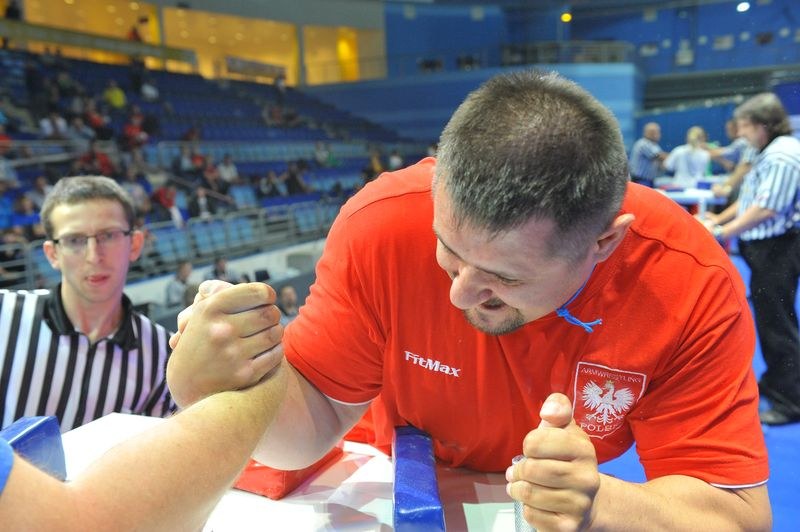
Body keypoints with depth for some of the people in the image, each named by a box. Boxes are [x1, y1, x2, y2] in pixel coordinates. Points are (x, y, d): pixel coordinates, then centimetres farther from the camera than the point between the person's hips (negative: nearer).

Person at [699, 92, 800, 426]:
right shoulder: (769, 153, 14)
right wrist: (720, 218, 13)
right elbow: (751, 199, 20)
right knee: (768, 320, 19)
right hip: (765, 248, 10)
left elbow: (765, 209, -25)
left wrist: (721, 232, -21)